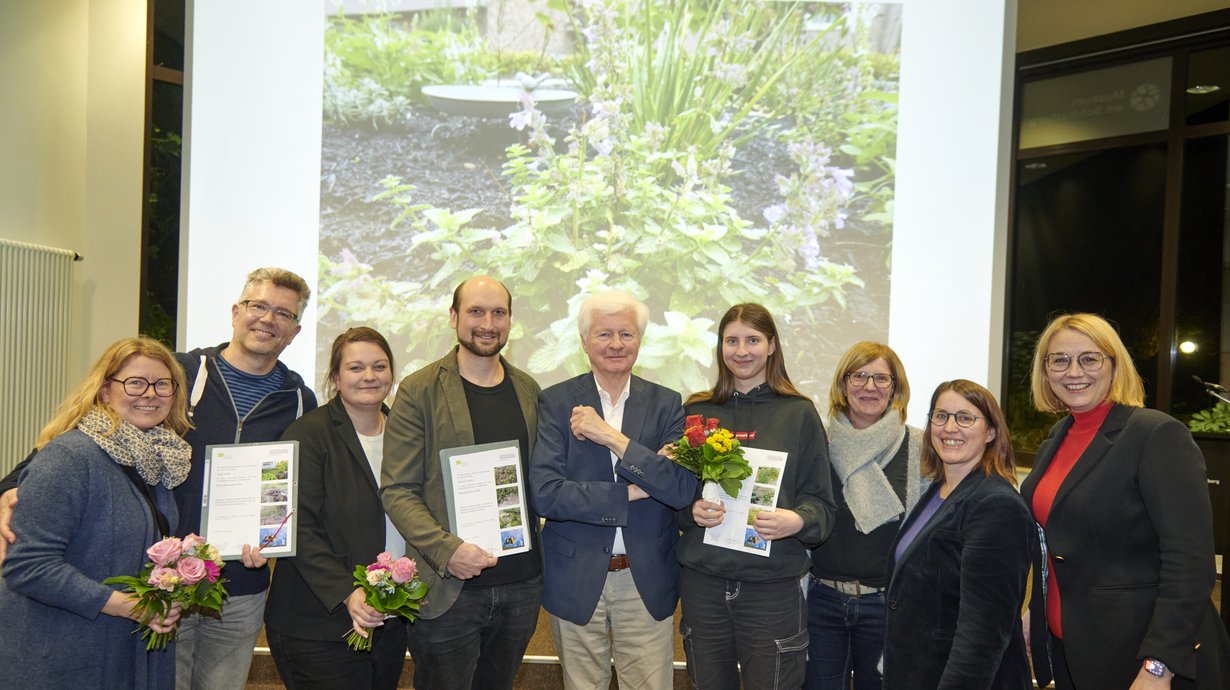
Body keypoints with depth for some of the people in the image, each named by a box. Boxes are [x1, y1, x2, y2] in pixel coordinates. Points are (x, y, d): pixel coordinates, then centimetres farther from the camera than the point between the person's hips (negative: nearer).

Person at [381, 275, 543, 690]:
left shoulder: (528, 390, 9)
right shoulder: (419, 391, -5)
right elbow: (397, 491, -8)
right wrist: (446, 550, -20)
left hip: (521, 586, 4)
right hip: (448, 590, -4)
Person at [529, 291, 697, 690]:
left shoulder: (665, 404, 1)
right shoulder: (555, 403, -4)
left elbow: (684, 489, -12)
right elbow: (544, 494, -15)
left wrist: (611, 437, -19)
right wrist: (632, 492, -17)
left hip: (647, 580, 1)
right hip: (575, 579, -1)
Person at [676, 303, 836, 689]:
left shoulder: (800, 414, 2)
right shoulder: (696, 412, 8)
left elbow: (822, 501, 1)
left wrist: (797, 520, -19)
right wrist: (691, 510, -11)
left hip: (772, 584, -2)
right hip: (703, 579, 2)